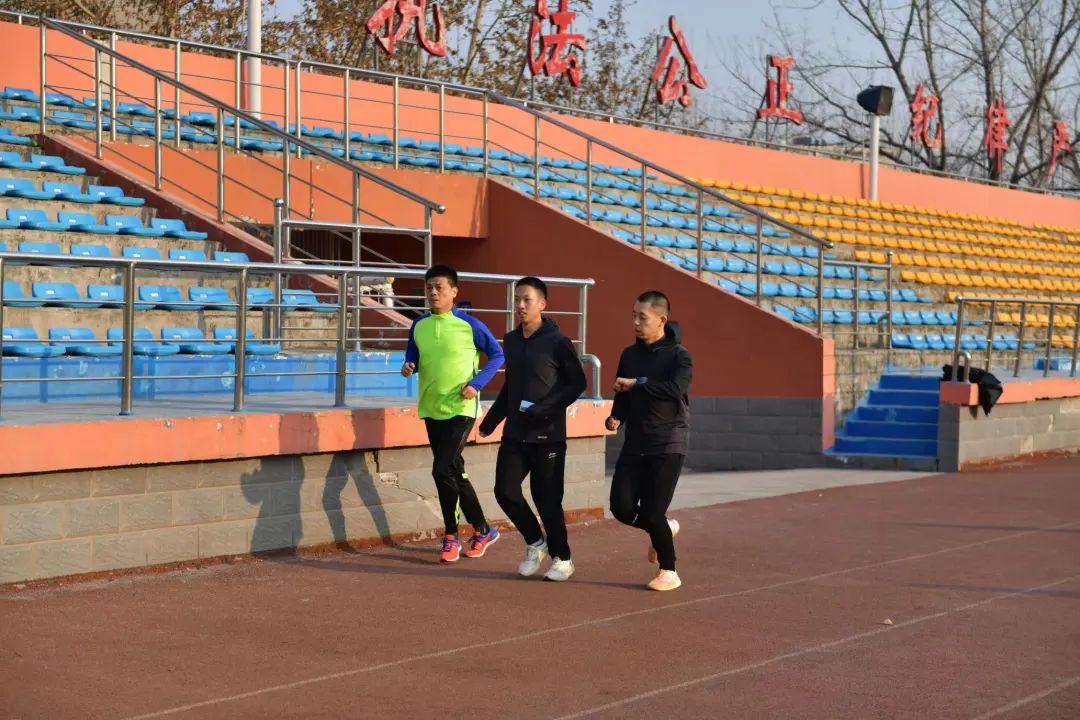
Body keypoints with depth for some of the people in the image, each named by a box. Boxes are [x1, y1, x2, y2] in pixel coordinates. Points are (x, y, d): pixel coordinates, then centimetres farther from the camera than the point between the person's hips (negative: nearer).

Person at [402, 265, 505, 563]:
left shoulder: (469, 325, -8)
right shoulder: (419, 326, 4)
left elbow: (497, 354, 0)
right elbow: (412, 357, 15)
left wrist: (477, 384, -11)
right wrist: (408, 367, -9)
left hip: (460, 409, -6)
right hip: (431, 409, 6)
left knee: (443, 469, -15)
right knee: (455, 473, 11)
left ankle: (451, 535, 0)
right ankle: (482, 529, 25)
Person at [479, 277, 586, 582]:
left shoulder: (557, 342, -9)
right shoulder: (511, 341, 9)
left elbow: (577, 383, -8)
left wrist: (546, 408, -18)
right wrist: (490, 421, 19)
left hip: (547, 434, -5)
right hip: (515, 433, 5)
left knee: (547, 498, -1)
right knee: (505, 491, -4)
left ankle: (561, 558, 17)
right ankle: (535, 543, 19)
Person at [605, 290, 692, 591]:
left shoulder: (679, 355, -8)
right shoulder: (630, 355, 9)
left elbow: (675, 388, -26)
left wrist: (637, 383, -22)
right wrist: (616, 417, -3)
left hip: (667, 445, -5)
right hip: (634, 444, 5)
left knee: (653, 512, -8)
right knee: (622, 507, -5)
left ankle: (668, 571, 13)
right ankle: (664, 529, 26)